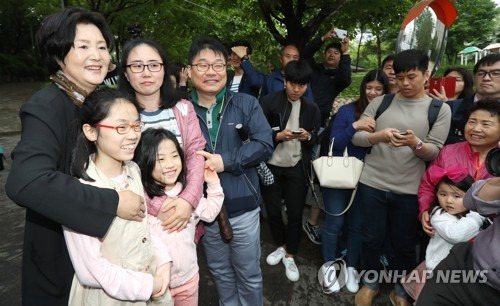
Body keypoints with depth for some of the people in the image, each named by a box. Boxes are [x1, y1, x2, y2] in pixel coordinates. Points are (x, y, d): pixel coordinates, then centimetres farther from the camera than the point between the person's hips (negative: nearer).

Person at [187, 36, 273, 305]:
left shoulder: (245, 103, -4)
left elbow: (264, 144, -13)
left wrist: (225, 161, -20)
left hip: (242, 206, -1)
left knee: (249, 274, 17)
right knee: (220, 272, 24)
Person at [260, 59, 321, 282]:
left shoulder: (312, 108, 4)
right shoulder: (269, 102, -6)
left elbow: (316, 141, 10)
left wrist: (308, 137, -12)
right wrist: (278, 136, -24)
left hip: (297, 168, 1)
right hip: (271, 165, -1)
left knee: (295, 213, 4)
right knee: (273, 210, 10)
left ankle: (290, 256, 25)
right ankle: (281, 246, 36)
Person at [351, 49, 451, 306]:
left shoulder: (440, 109, 2)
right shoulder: (379, 103, 4)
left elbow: (434, 152, -4)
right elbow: (356, 137, -2)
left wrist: (415, 144, -25)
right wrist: (379, 136, -21)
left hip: (409, 190, 0)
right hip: (371, 184, 1)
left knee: (404, 244, 14)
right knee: (371, 238, 13)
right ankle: (370, 283, 37)